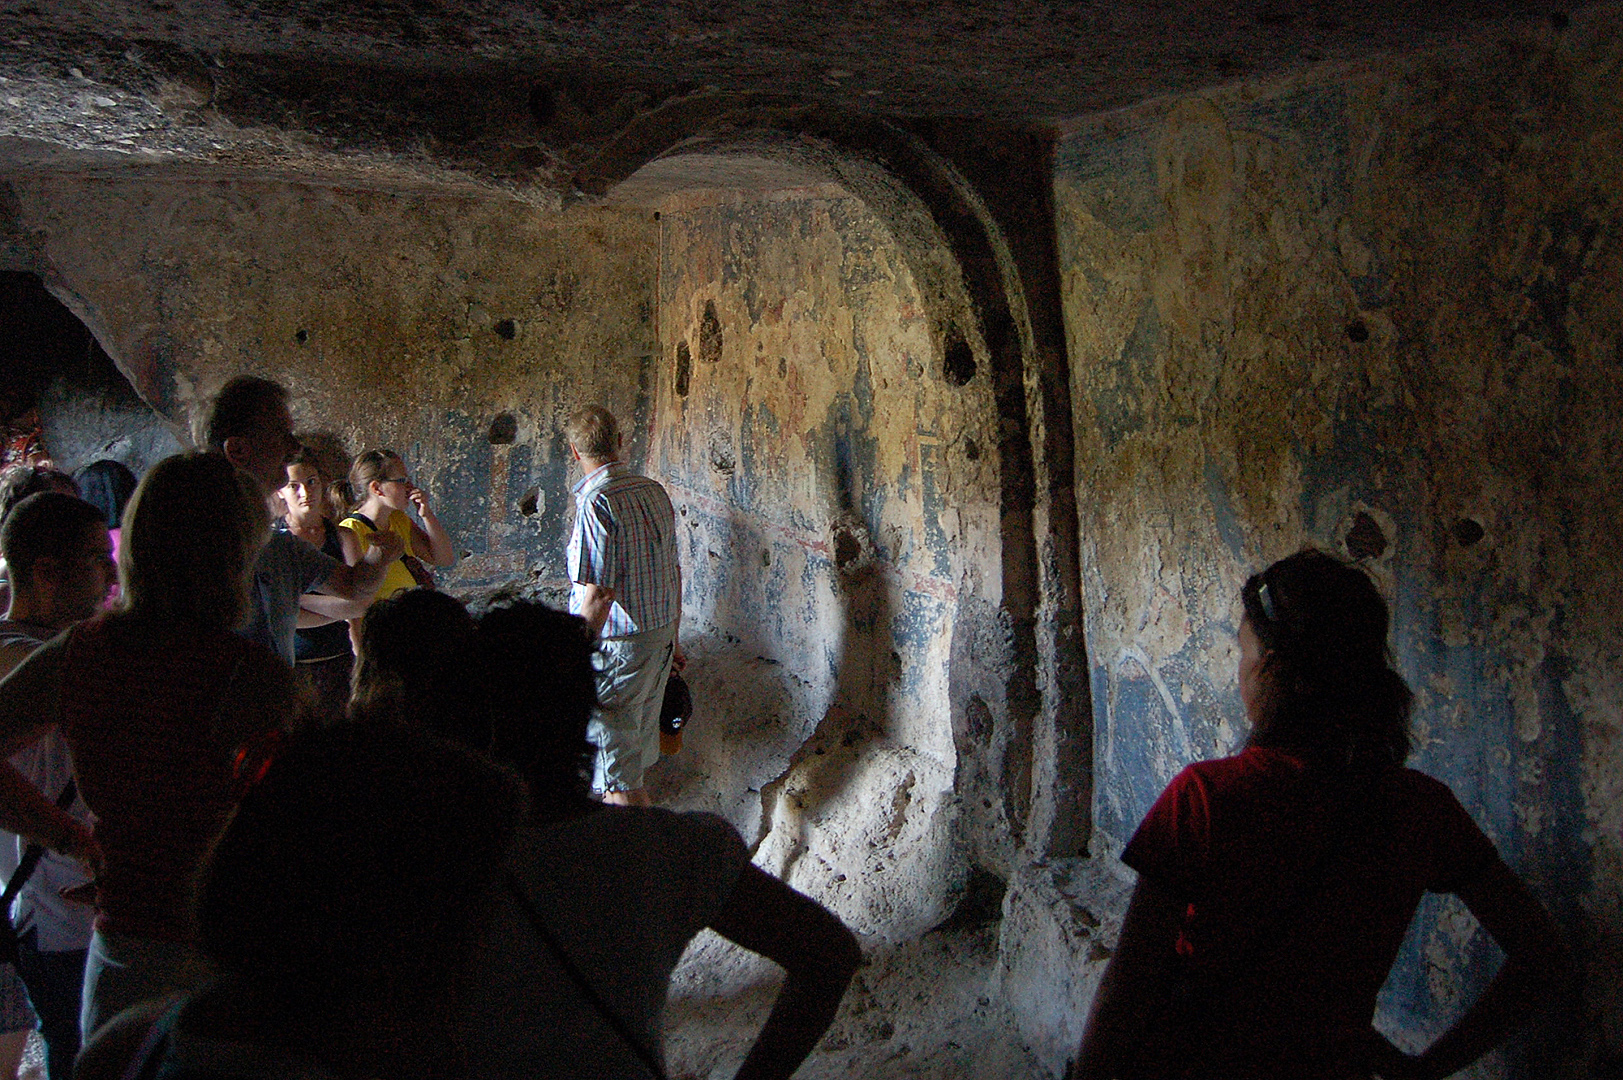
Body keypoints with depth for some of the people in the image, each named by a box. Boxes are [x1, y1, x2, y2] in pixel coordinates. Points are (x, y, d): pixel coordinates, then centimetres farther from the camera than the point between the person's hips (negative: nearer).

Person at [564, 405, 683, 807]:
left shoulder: (595, 502, -18)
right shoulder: (653, 491, 6)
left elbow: (598, 593, -23)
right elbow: (673, 573, 13)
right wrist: (671, 636, 24)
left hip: (617, 645, -8)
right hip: (659, 638, 8)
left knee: (618, 776, -1)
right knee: (638, 754, 21)